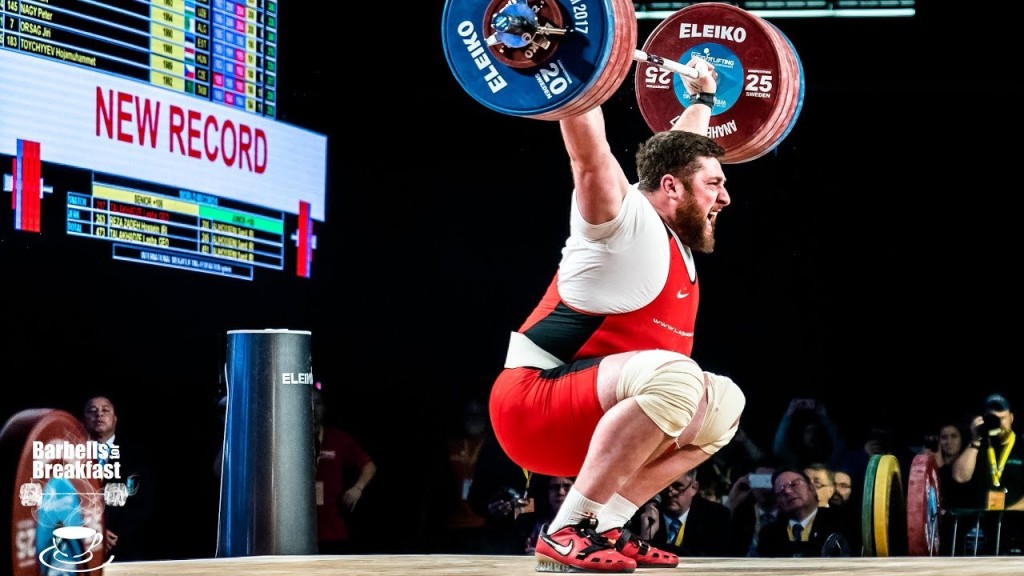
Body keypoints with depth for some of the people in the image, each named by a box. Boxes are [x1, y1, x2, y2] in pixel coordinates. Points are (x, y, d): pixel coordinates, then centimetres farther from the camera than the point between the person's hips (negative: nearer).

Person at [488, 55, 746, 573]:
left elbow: (678, 148, 32)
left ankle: (604, 525, 6)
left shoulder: (673, 236, 14)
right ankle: (566, 534, -26)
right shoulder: (628, 223, -11)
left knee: (723, 403, 17)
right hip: (535, 405, -10)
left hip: (584, 411, 10)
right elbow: (589, 152, -26)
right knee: (677, 378, -33)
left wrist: (702, 98, 40)